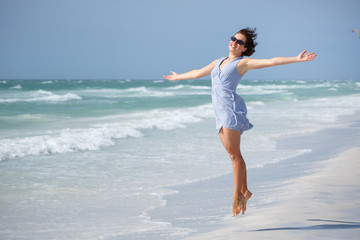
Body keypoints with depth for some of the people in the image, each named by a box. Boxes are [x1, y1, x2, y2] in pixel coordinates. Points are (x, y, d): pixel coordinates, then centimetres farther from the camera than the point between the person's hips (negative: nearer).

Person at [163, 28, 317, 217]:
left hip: (232, 109, -7)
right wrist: (178, 77, 49)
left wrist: (297, 59, -15)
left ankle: (237, 195, -5)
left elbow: (271, 62, -6)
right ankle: (244, 191, 11)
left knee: (234, 153, -7)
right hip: (220, 112, 7)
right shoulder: (218, 62, 22)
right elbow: (198, 73, 37)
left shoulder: (243, 63, 2)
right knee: (233, 154, 6)